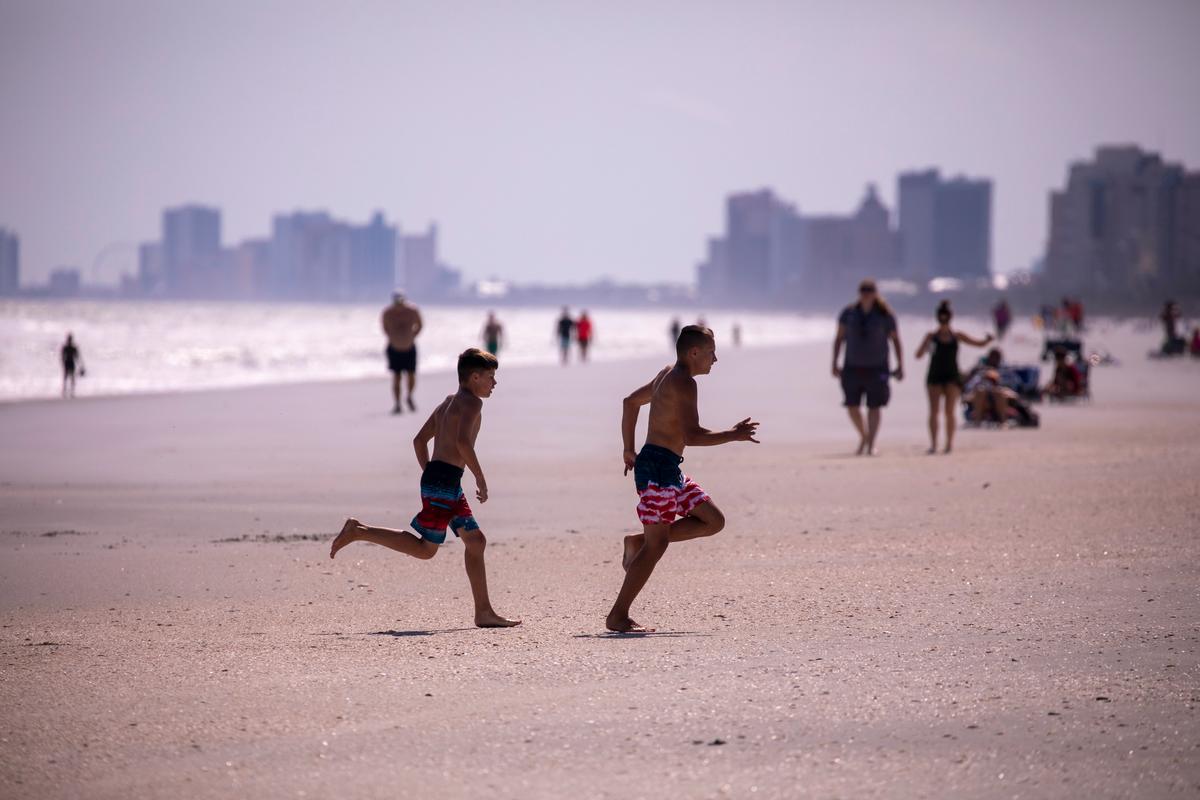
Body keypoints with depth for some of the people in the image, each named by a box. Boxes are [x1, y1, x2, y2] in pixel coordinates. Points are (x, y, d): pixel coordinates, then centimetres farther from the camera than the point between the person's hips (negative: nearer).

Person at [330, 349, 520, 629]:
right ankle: (359, 531, -4)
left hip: (435, 477, 10)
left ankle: (484, 612, 9)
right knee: (425, 549, -7)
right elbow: (462, 441, -23)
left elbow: (420, 440, 22)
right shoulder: (471, 402, -8)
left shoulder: (448, 403, 21)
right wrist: (480, 478, -16)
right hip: (444, 481, -10)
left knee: (475, 540, 9)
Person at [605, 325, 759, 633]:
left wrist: (629, 449, 30)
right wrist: (733, 435, -15)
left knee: (714, 520, 12)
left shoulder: (667, 375, 17)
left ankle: (638, 543, 12)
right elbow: (692, 435, -24)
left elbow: (631, 401, 29)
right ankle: (618, 616, -7)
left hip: (668, 469, 10)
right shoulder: (684, 382, -14)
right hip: (658, 467, -10)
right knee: (657, 544, -9)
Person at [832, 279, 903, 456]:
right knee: (852, 406, -1)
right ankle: (864, 435, 24)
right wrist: (835, 363, 1)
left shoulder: (885, 315, -4)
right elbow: (839, 338, 6)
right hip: (853, 367, 2)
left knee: (874, 407, -4)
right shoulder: (849, 313, 1)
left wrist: (900, 366, -3)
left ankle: (871, 445, 1)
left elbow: (895, 340, 2)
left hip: (876, 368, -2)